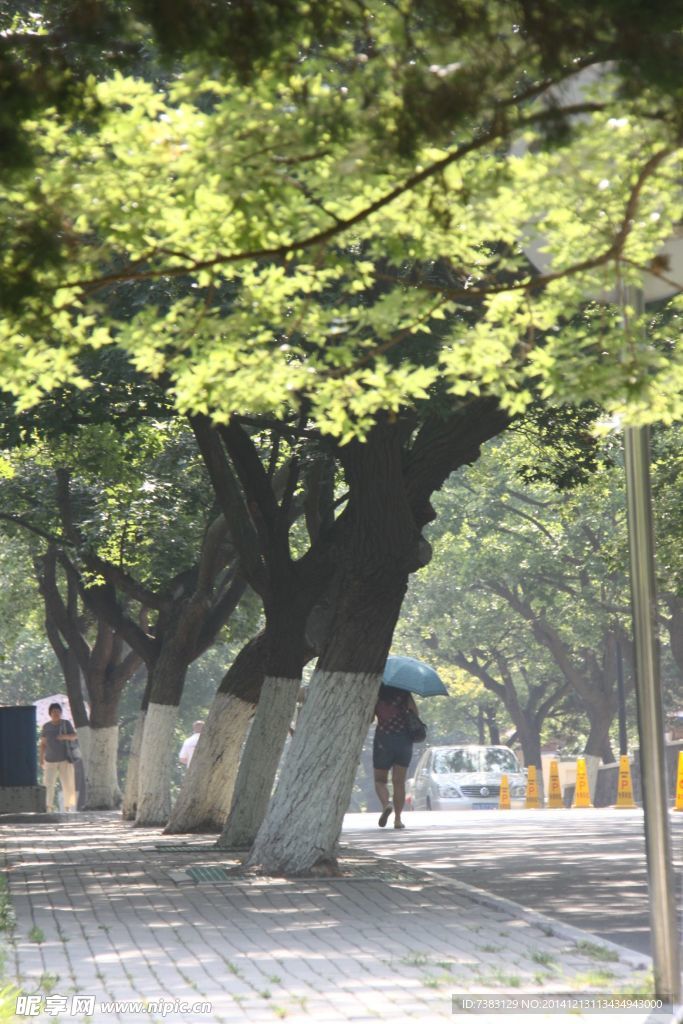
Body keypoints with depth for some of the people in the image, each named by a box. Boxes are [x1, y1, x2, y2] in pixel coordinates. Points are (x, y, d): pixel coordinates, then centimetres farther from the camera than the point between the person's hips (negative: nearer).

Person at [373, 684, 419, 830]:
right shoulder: (403, 692, 1)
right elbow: (415, 712, -1)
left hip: (383, 739, -1)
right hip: (404, 739, 2)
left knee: (380, 780, 10)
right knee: (399, 782, 7)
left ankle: (386, 804, -19)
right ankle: (398, 819, 2)